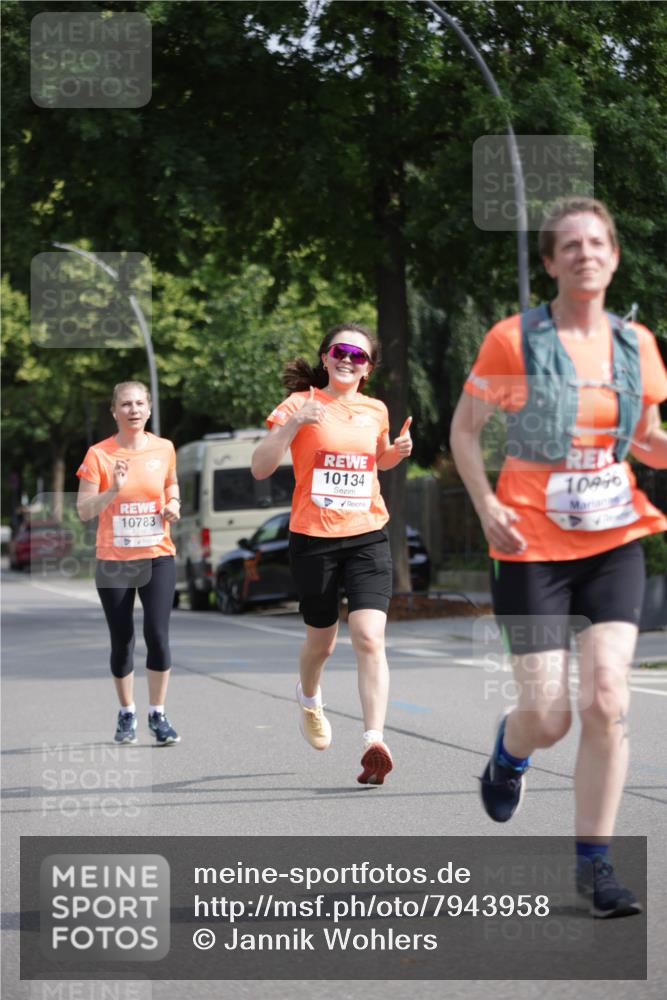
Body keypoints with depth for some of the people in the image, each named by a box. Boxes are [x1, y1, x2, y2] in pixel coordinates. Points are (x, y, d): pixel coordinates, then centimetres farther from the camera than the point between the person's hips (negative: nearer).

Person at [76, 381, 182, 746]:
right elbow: (83, 510, -9)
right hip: (114, 560, -1)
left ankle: (158, 715, 1)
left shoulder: (164, 449, 2)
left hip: (157, 556, 1)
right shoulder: (99, 455, -6)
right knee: (122, 642, 6)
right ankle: (127, 714, 25)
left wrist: (173, 503, 0)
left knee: (157, 634, -12)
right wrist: (113, 490, -24)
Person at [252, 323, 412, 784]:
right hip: (314, 539, -2)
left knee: (370, 638, -16)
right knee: (322, 641, 14)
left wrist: (400, 450, 6)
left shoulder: (375, 411, 8)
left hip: (368, 538, 2)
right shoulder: (300, 404, -4)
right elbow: (260, 468, -10)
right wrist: (293, 423, -22)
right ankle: (308, 697, 48)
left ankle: (375, 740, -21)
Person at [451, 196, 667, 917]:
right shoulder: (513, 340, -6)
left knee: (607, 701, -10)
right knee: (548, 717, -3)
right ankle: (508, 751, 36)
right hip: (533, 546, -3)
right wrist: (487, 506, -13)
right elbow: (463, 430, 1)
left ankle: (593, 861, 1)